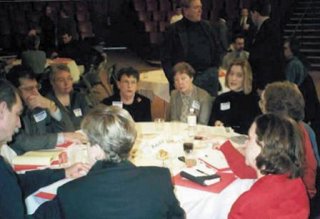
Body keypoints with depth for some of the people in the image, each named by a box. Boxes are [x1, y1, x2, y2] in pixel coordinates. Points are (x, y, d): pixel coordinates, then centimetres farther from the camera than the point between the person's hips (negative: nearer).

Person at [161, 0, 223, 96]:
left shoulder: (207, 27, 10)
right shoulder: (173, 30, -1)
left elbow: (218, 50, 19)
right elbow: (165, 57, -1)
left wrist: (213, 70, 10)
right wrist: (173, 79, -8)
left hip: (208, 76, 4)